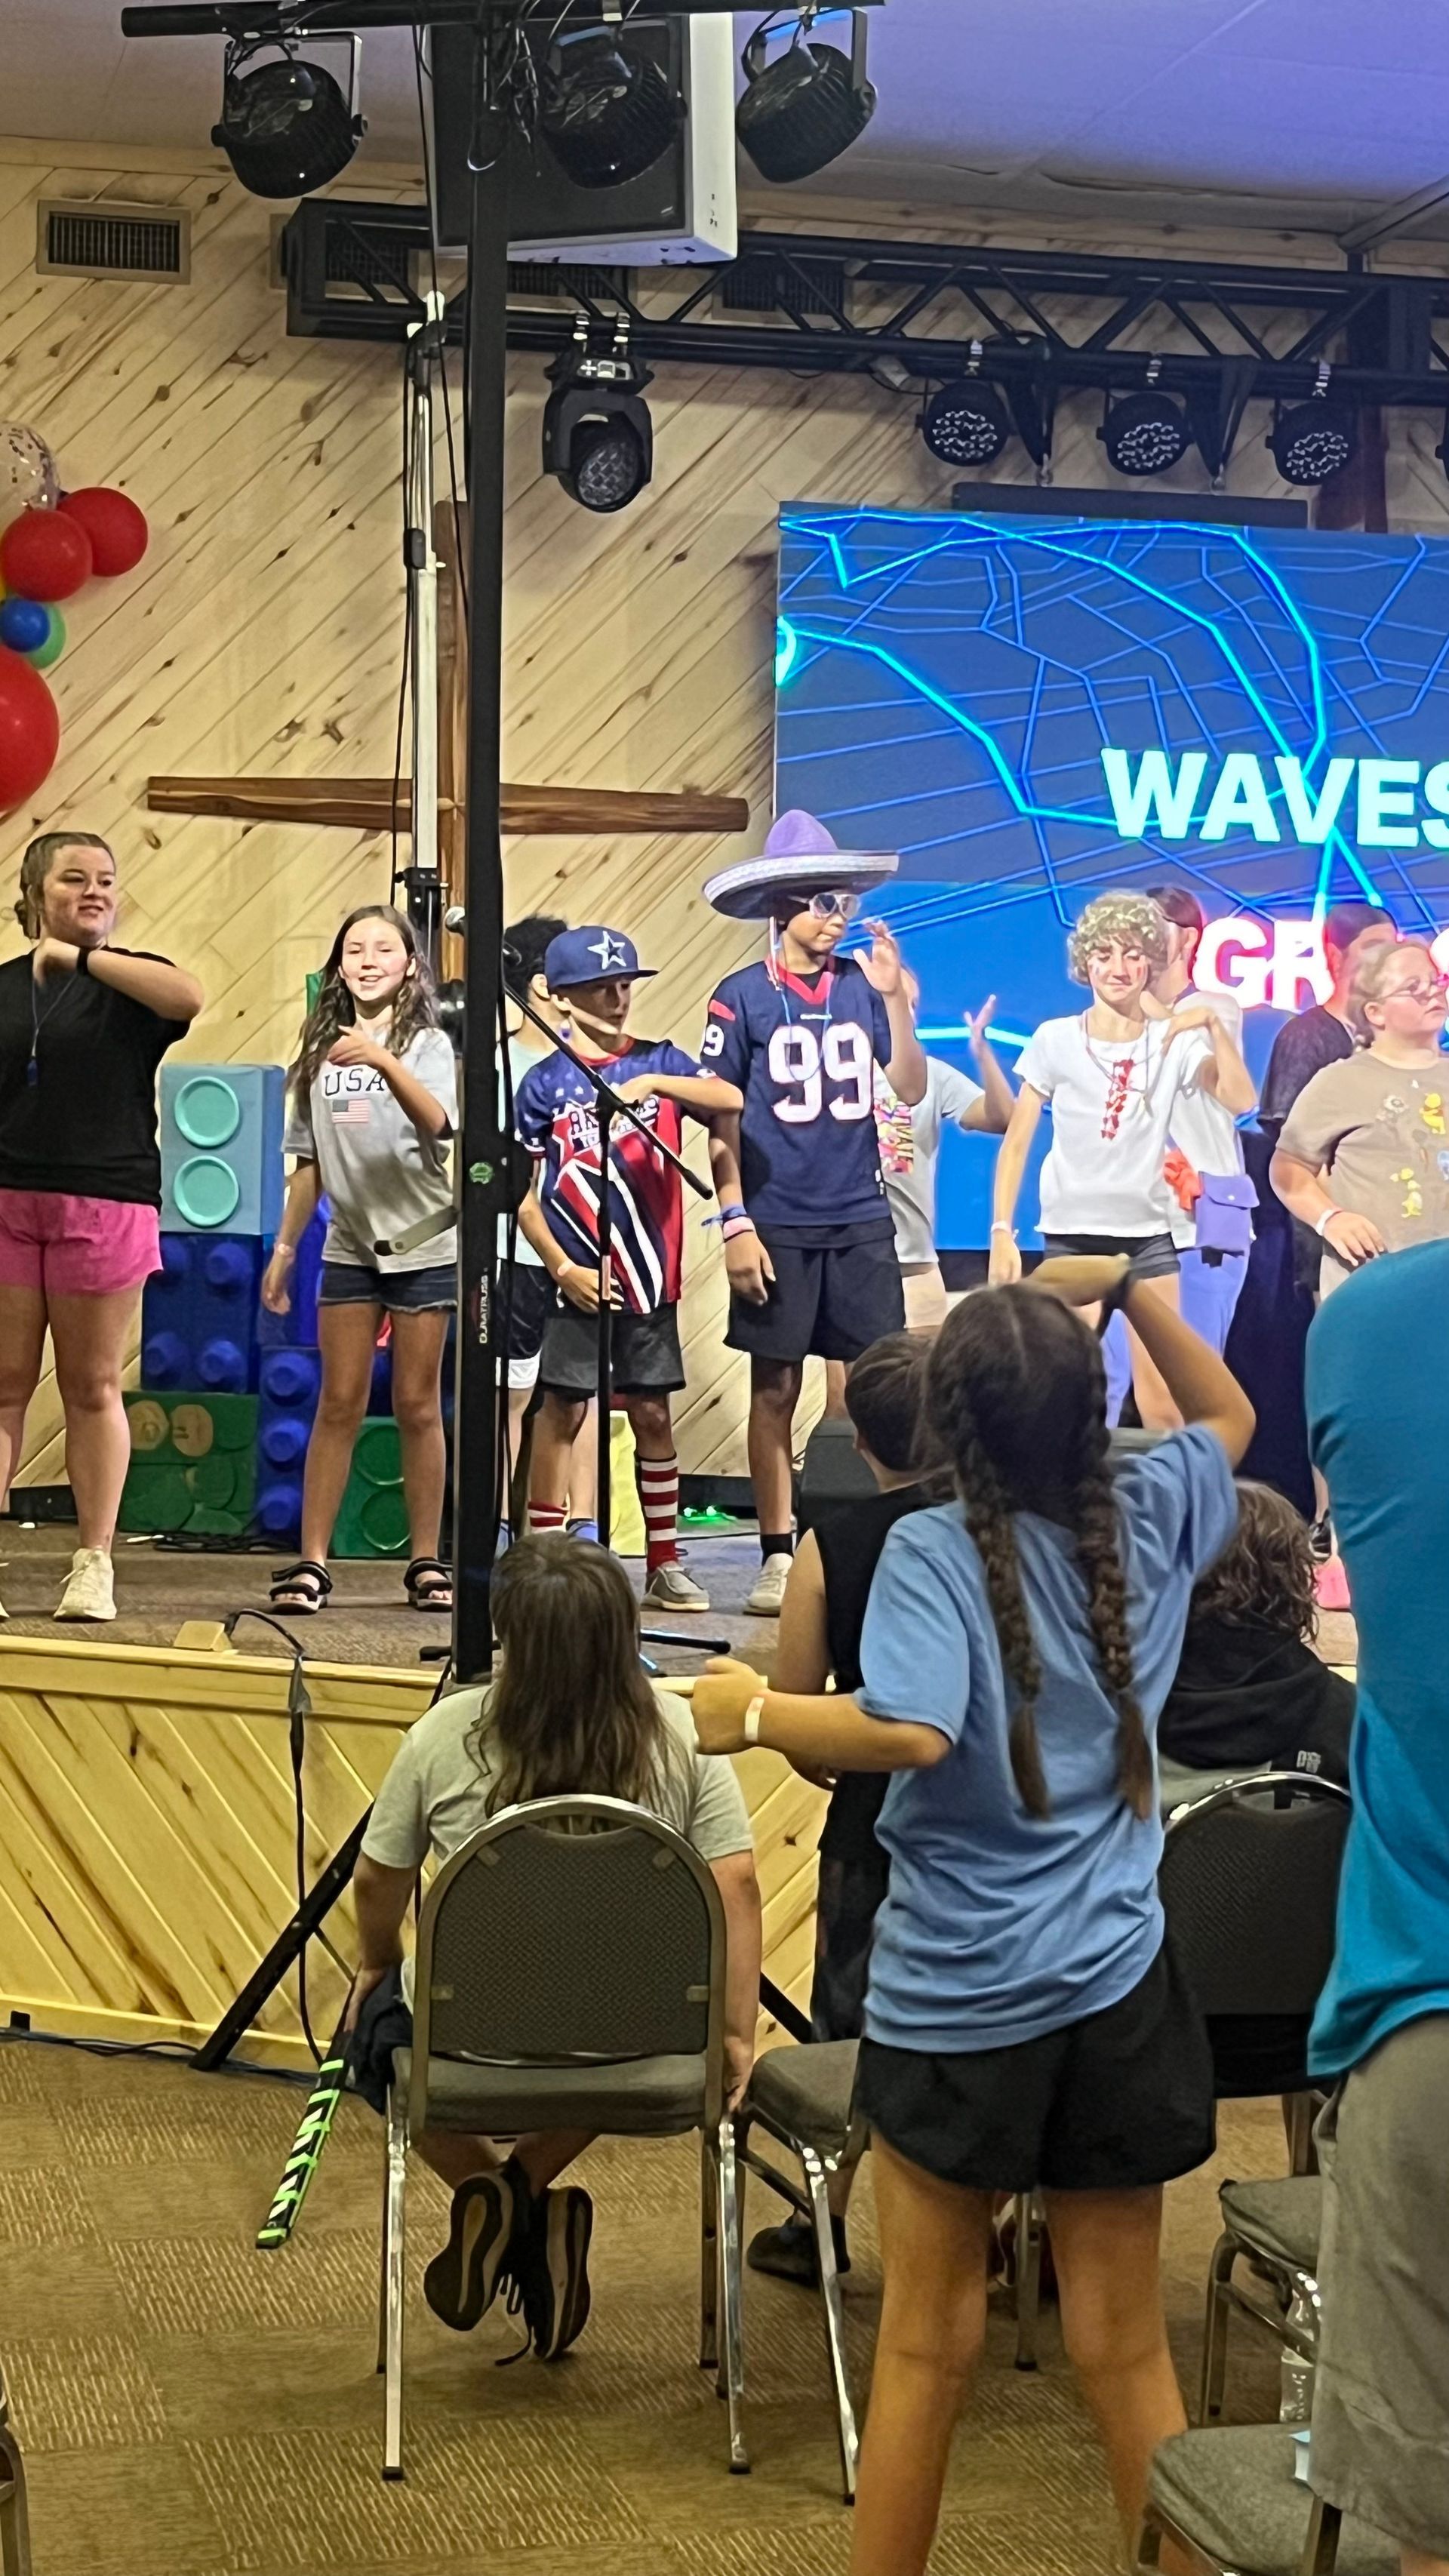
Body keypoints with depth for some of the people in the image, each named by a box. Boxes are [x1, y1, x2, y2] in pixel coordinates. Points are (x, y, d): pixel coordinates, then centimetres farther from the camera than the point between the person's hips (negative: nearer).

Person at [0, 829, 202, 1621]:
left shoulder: (129, 979, 1)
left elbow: (188, 996, -22)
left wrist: (81, 956, -18)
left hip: (105, 1205, -2)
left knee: (93, 1388, 4)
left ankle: (94, 1563, 9)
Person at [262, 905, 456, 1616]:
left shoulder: (428, 1043, -5)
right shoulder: (322, 1049, 7)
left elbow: (437, 1122, -26)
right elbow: (310, 1162, 13)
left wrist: (385, 1061, -41)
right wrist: (284, 1247, 10)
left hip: (424, 1245, -3)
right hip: (350, 1247, 3)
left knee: (417, 1404, 2)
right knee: (339, 1404, 1)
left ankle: (426, 1561, 9)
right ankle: (311, 1560, 1)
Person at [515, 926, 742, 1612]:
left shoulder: (659, 1060, 6)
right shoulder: (545, 1083, 0)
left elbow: (731, 1101, -10)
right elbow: (522, 1192, -1)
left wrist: (655, 1082, -22)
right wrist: (561, 1267, -9)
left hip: (649, 1276, 2)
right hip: (578, 1279, -2)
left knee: (653, 1414, 6)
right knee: (564, 1410, 0)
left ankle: (664, 1564, 14)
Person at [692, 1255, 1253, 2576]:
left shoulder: (933, 1550, -14)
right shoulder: (1149, 1522, 0)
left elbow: (910, 1734, -30)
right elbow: (1228, 1416, 21)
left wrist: (755, 1709, -17)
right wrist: (1126, 1286, 13)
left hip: (956, 2001, -3)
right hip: (1116, 1992, 4)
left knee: (926, 2346, 9)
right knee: (1126, 2345, 12)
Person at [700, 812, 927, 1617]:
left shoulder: (862, 986, 4)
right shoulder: (742, 998, -3)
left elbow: (910, 1091, 4)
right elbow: (721, 1120, -2)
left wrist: (895, 1001, -8)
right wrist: (735, 1223, -8)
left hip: (861, 1223, 3)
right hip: (778, 1225, -3)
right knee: (776, 1389, 3)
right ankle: (779, 1557, 11)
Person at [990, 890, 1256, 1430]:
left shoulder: (1174, 1042, 1)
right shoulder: (1055, 1040, -2)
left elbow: (1240, 1100, -14)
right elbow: (1016, 1142, 0)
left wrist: (1214, 1023, -21)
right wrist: (1001, 1229, -6)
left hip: (1148, 1234, 1)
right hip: (1071, 1233, -1)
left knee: (1164, 1402, -2)